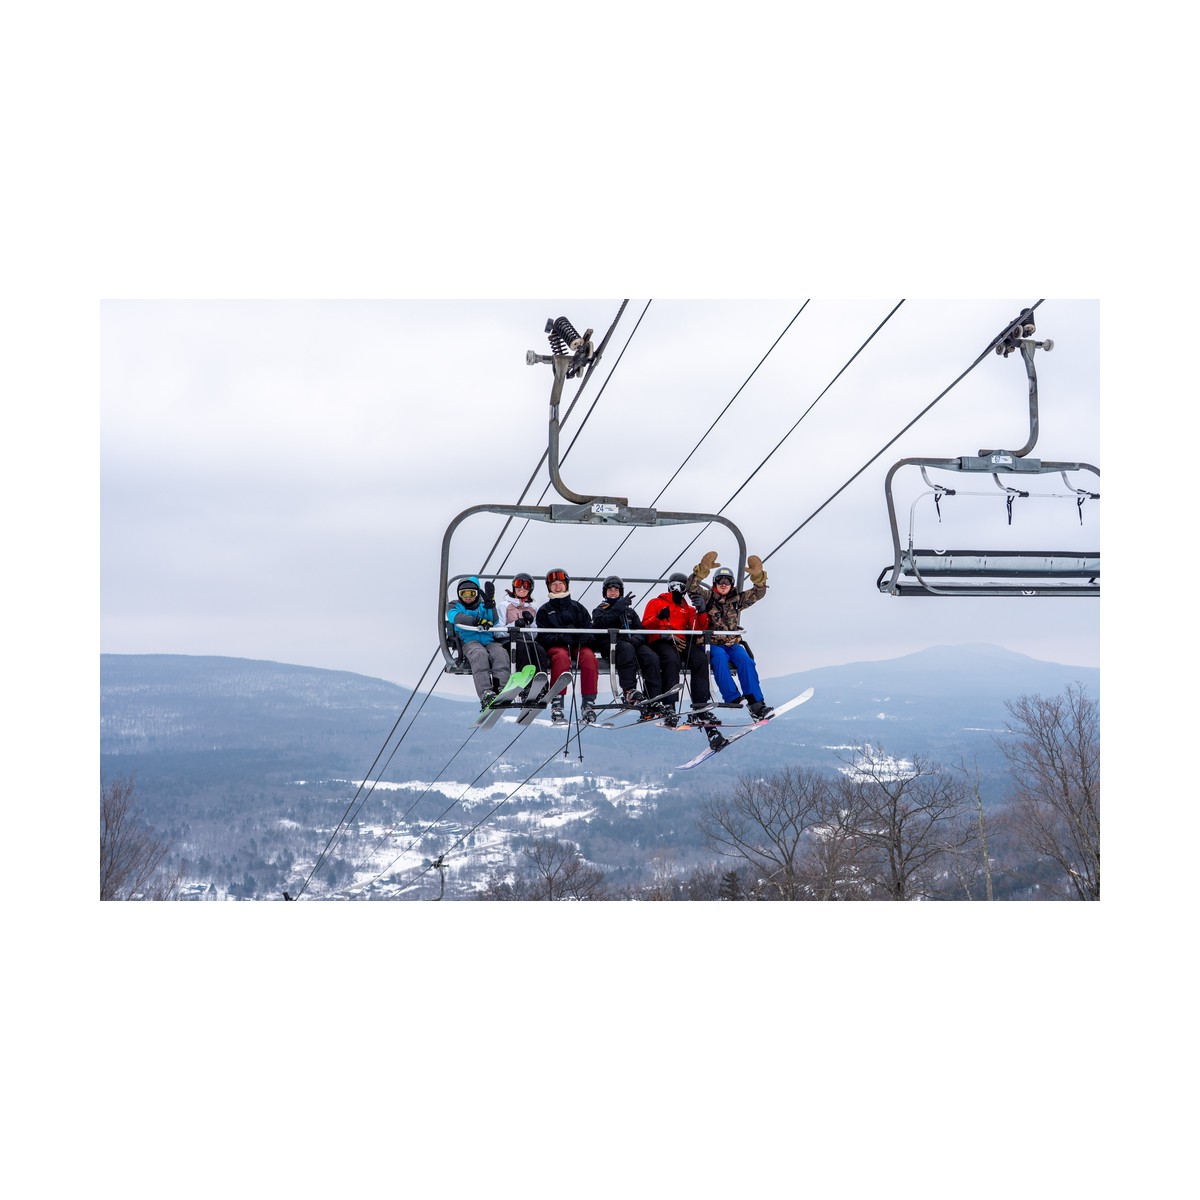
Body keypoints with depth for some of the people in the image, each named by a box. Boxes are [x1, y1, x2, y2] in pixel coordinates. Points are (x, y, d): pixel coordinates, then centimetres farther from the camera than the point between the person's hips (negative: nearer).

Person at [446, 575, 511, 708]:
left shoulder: (483, 606, 27)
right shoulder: (455, 606, 21)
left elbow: (494, 621, 7)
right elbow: (454, 616, -6)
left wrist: (490, 603, -11)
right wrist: (478, 621, -20)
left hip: (489, 641, 3)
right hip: (469, 641, -3)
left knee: (500, 653, -32)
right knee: (480, 654, -38)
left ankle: (501, 689, -50)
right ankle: (485, 693, -53)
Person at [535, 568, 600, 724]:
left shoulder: (577, 607, 21)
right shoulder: (544, 610, 15)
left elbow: (589, 630, 12)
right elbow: (543, 636, 3)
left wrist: (583, 638, -12)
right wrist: (560, 638, -16)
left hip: (578, 646, 2)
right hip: (556, 646, -2)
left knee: (589, 656, -33)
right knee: (562, 656, -38)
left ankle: (589, 704, -36)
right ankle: (556, 703, -41)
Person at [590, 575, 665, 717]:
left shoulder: (629, 611, 31)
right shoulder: (600, 610, 19)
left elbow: (641, 629, 19)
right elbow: (599, 623, -7)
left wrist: (636, 638, -5)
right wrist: (617, 608, -10)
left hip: (632, 643, 4)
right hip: (611, 645, -4)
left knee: (651, 657, -27)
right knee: (627, 649, -40)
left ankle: (655, 701, -36)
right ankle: (629, 692, -48)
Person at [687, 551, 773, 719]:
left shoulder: (737, 599, 15)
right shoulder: (708, 596, 7)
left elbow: (758, 593, 6)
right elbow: (691, 587, -10)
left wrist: (758, 576, -13)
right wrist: (702, 569, -24)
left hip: (733, 644, 2)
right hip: (712, 644, -2)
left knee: (745, 660, -27)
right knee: (719, 656, -36)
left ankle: (756, 704, -34)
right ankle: (732, 698, -42)